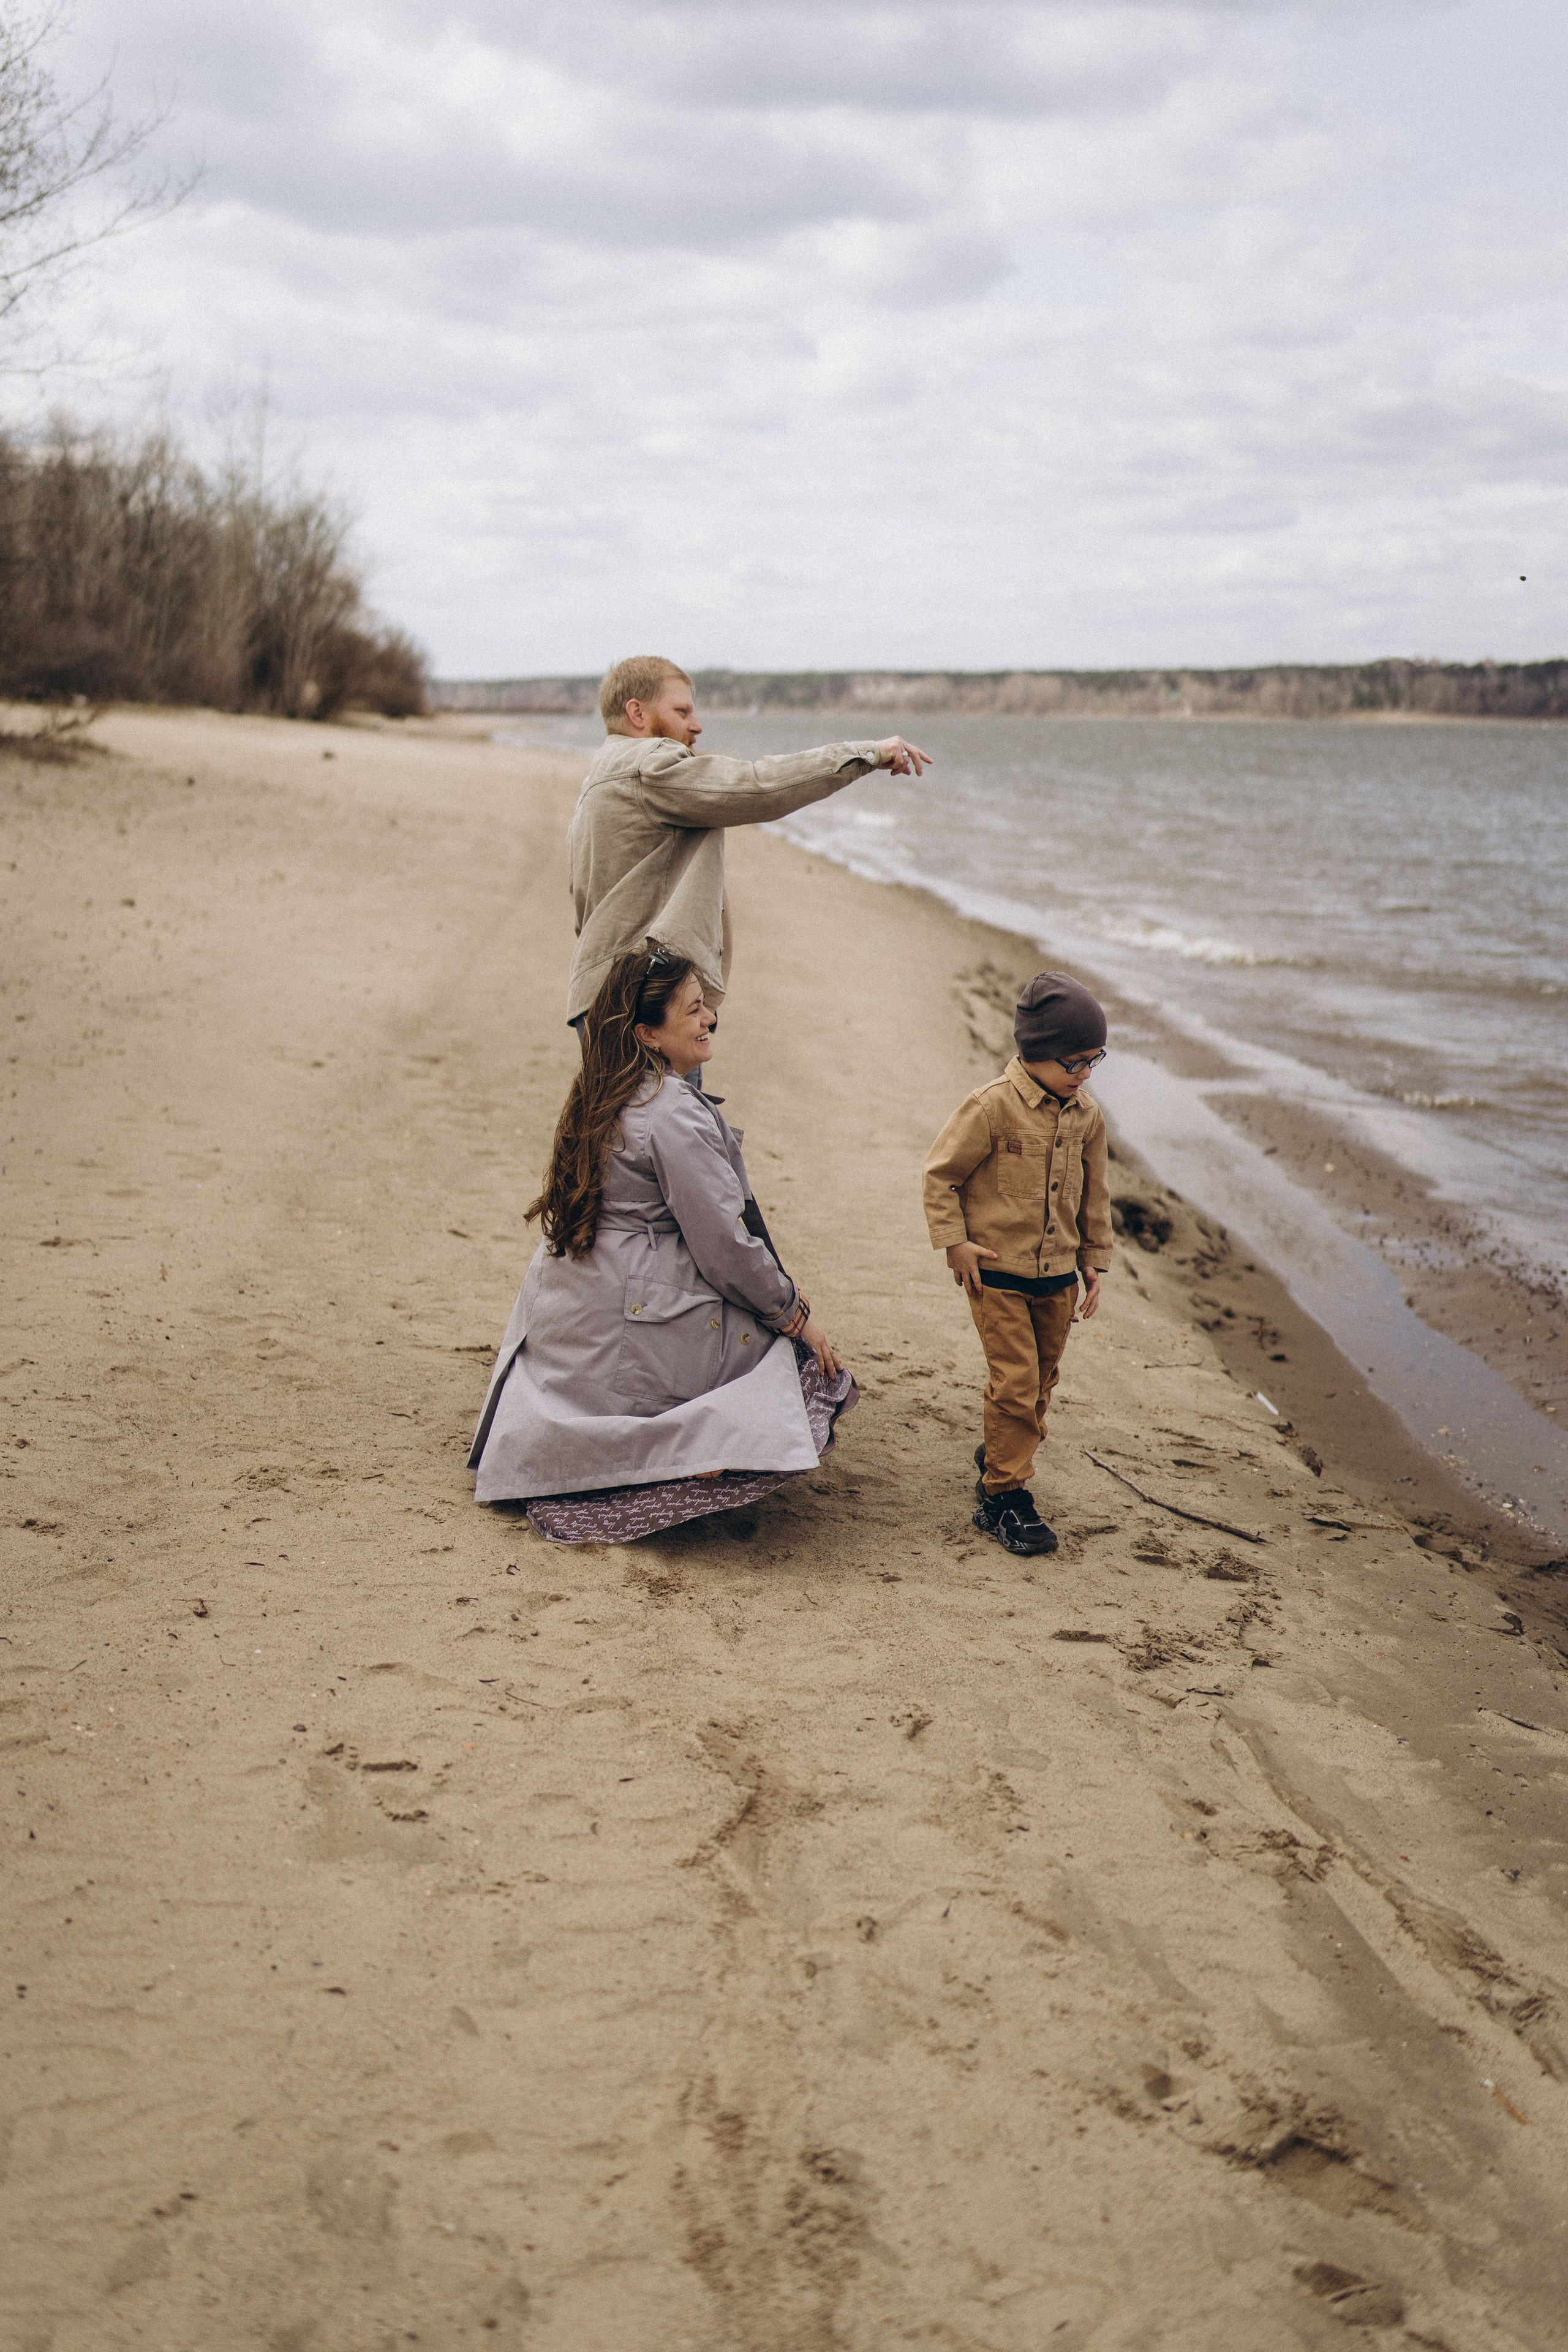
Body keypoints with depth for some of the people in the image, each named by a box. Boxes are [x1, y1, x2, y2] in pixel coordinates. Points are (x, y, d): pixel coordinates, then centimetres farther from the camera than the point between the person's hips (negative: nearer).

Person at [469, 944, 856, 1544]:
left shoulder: (598, 1100, 10)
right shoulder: (675, 1114, -19)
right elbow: (723, 1246, -18)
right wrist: (794, 1314, -2)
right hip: (636, 1336, -9)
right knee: (805, 1356, 6)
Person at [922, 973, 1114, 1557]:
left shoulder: (1087, 1116, 3)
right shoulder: (993, 1107, -15)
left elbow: (1094, 1195, 16)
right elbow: (940, 1173, -8)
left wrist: (1094, 1260, 17)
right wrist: (955, 1243, -11)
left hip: (1058, 1276, 6)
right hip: (998, 1273, -6)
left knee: (1040, 1382, 14)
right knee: (1015, 1383, -8)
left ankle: (998, 1457, 38)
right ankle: (1003, 1497, 4)